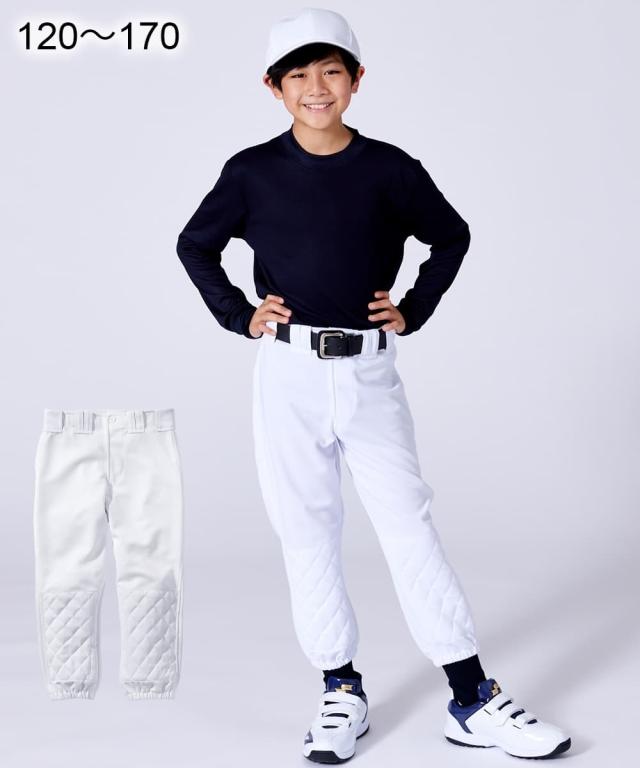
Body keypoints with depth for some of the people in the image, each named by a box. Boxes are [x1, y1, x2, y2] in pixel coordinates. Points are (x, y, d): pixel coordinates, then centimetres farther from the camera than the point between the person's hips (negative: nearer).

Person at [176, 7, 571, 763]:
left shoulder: (389, 169, 2)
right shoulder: (252, 173, 1)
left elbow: (451, 237, 16)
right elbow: (195, 246, 14)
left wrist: (413, 311, 6)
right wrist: (239, 316, 3)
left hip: (370, 371, 0)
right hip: (288, 373, 1)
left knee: (408, 523, 0)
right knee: (306, 532, 5)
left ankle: (472, 700, 6)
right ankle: (342, 691, 18)